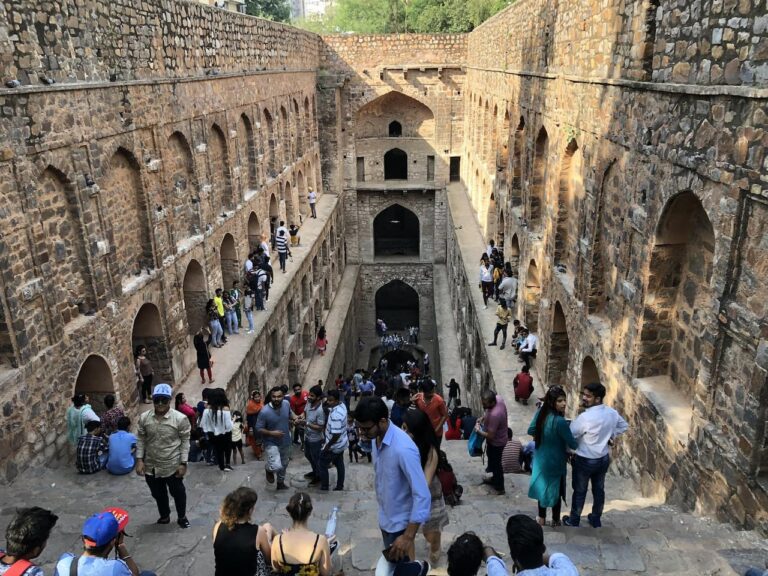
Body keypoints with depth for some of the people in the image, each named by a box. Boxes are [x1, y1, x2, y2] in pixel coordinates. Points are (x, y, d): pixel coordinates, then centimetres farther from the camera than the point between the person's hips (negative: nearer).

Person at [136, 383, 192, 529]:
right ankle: (164, 516, 44)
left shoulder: (180, 418, -16)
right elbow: (140, 440, 3)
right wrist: (139, 460, -4)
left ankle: (182, 517, 37)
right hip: (151, 466, 3)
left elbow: (185, 442, -10)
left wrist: (183, 463, -11)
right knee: (158, 494, 21)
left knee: (178, 492, 14)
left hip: (172, 466, -3)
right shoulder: (144, 418, -6)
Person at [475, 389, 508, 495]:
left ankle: (499, 488, 37)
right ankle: (494, 479, 52)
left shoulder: (494, 415, -42)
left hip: (496, 442, -8)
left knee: (496, 464, 15)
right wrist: (483, 418, -3)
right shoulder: (498, 398, -17)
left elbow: (490, 436, -30)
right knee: (492, 460, 29)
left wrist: (478, 430, -15)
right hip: (497, 438, 9)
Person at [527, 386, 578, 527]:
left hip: (541, 458, 6)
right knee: (555, 489, 16)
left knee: (543, 486, 22)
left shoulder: (541, 412, -11)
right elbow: (572, 444, -23)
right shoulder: (559, 421, -32)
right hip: (555, 461, -6)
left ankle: (542, 518, 35)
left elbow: (531, 431, 2)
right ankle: (555, 520, 34)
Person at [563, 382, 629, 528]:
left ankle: (573, 520, 31)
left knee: (579, 491, 13)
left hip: (585, 461, -6)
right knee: (599, 490, 22)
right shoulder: (612, 412, -9)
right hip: (604, 458, 6)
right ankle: (596, 519, 40)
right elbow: (624, 426, 11)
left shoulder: (586, 417, -31)